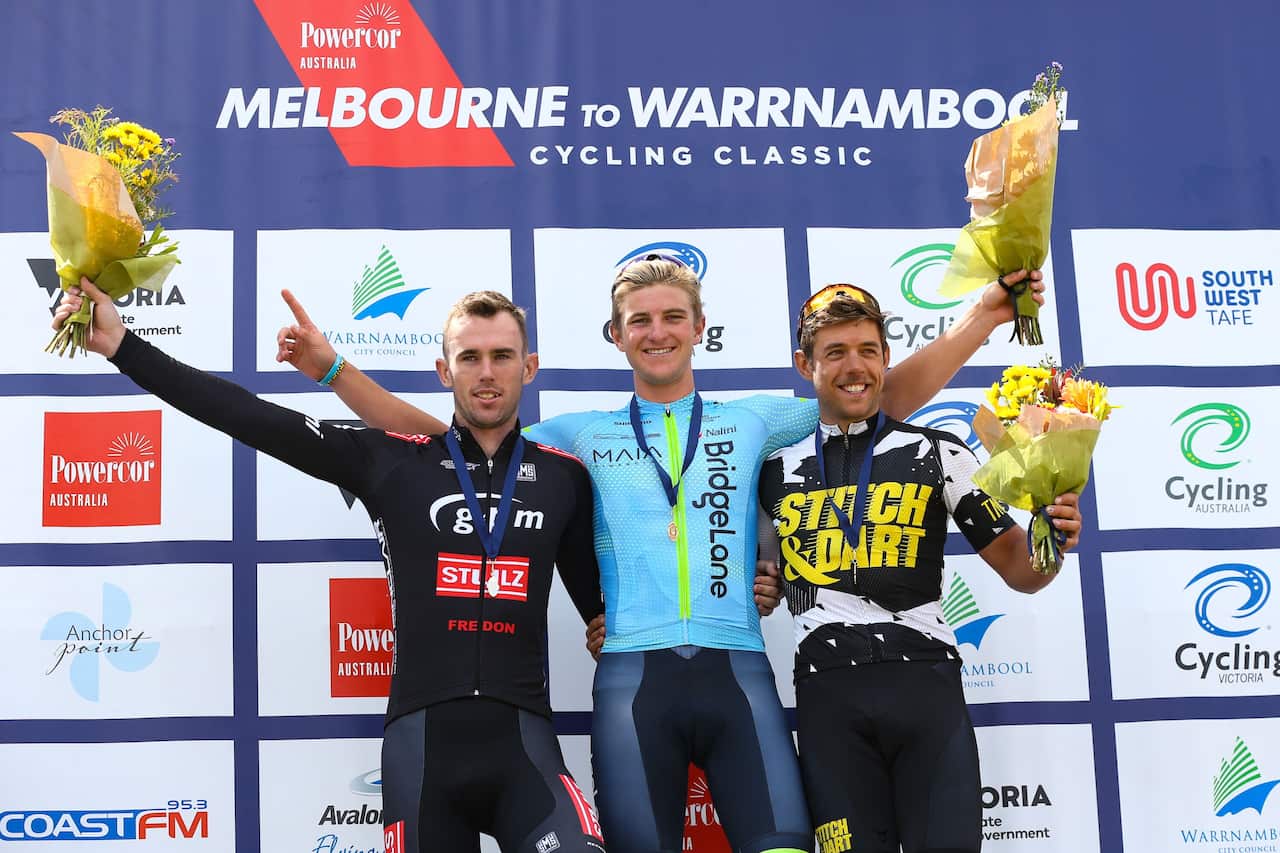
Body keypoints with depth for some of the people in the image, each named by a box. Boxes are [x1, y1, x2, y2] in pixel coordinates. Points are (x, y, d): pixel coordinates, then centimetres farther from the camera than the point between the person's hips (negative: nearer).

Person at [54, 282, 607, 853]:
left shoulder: (564, 477, 8)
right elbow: (253, 420, 0)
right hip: (421, 736, 0)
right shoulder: (391, 460, 4)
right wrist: (122, 345, -3)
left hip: (523, 739, 0)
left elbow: (594, 597, 21)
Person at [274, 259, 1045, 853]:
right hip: (633, 678, 0)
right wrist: (333, 368, 6)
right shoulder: (583, 435, 13)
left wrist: (980, 320, 5)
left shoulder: (751, 421, 14)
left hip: (738, 671, 0)